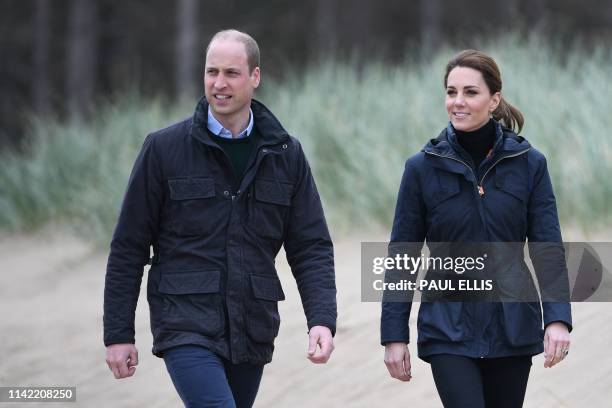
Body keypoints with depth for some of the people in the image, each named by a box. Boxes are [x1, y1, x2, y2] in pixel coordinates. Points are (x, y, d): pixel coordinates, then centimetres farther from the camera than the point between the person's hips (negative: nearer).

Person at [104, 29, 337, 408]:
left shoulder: (286, 153, 7)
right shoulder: (164, 148, -1)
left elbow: (312, 247, 6)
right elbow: (129, 247, 2)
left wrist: (323, 320, -9)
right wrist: (119, 334, -1)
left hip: (253, 331, 4)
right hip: (186, 327, -4)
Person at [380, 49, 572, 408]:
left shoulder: (529, 164, 0)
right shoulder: (424, 168, -2)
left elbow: (548, 248, -3)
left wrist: (558, 318, -16)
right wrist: (394, 334, -2)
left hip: (512, 331, 2)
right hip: (449, 333, -2)